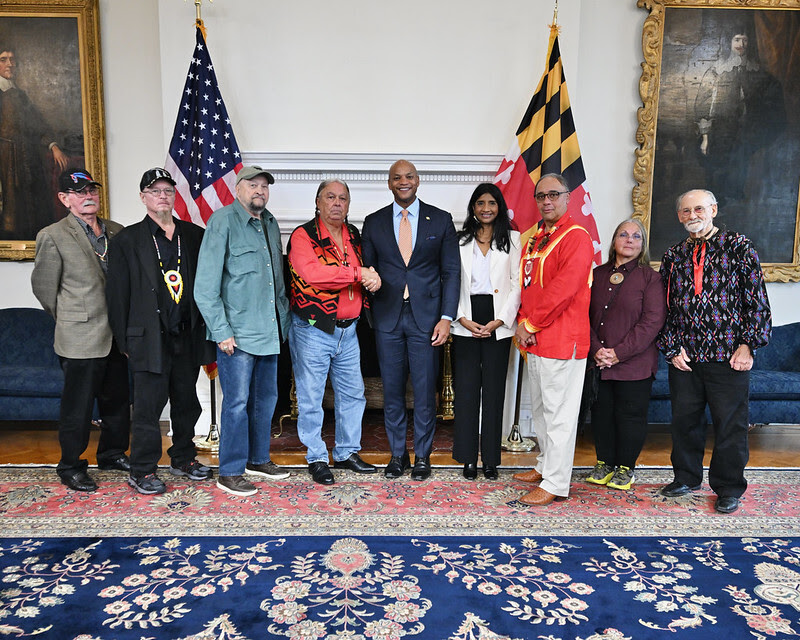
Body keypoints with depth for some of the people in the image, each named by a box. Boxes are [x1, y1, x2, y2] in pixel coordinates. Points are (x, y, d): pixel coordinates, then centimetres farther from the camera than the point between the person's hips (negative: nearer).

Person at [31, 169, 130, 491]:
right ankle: (70, 467, 21)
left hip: (116, 335, 5)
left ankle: (113, 453, 33)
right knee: (77, 407, 4)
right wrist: (70, 319, 8)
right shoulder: (52, 236, -6)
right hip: (81, 339, -5)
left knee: (117, 401, 16)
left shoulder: (117, 232, 9)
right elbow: (43, 287, 0)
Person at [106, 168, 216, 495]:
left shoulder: (194, 235, 9)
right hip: (150, 338, -3)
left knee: (187, 402, 14)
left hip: (188, 335, 4)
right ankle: (142, 471, 16)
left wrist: (208, 328, 3)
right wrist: (125, 341, -3)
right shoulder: (127, 240, 2)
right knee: (148, 405, 1)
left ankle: (184, 459, 31)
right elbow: (117, 293, 0)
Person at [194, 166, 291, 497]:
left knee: (266, 398, 15)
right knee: (237, 402, -2)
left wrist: (284, 318, 15)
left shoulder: (271, 224, 14)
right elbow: (205, 285, -12)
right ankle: (230, 472, 13)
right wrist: (222, 331, -15)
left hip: (269, 330, 7)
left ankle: (258, 459, 32)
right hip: (237, 333, -7)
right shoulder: (223, 220, -7)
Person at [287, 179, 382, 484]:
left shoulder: (353, 236, 11)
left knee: (352, 393, 14)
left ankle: (347, 452, 30)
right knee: (311, 398, 4)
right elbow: (311, 273, -26)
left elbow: (364, 272, 18)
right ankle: (317, 458, 20)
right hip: (312, 330, -6)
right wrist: (357, 273, -21)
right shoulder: (303, 235, -9)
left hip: (347, 330, 7)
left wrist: (372, 278, -8)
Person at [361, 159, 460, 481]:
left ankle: (422, 456, 21)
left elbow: (451, 271, 2)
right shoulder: (373, 223, 8)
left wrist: (446, 317, -6)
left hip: (426, 318, -1)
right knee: (392, 391, 9)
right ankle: (397, 454, 25)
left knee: (425, 391, 4)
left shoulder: (441, 220, 4)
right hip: (387, 318, 2)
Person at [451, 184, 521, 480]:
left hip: (498, 324, 0)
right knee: (466, 387, 1)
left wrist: (501, 320, -9)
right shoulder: (460, 240, 10)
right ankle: (468, 457, 11)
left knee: (494, 388, 3)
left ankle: (490, 458, 13)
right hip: (466, 323, 1)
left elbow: (517, 283, 2)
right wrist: (462, 319, -8)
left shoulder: (512, 239, 8)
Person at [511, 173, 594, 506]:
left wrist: (531, 325, -15)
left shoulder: (576, 238, -10)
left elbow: (563, 289, -20)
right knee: (540, 408, 18)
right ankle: (546, 465, 33)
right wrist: (522, 322, 2)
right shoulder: (535, 239, 17)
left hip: (562, 340, -9)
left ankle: (555, 484, 8)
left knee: (558, 412, -2)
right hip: (533, 341, 9)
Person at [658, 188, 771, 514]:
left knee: (730, 424, 4)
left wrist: (747, 345, -8)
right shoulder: (673, 256, 10)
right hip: (684, 357, 4)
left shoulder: (739, 246, 0)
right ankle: (686, 477, 30)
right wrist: (671, 347, 2)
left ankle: (728, 488, 21)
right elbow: (664, 306, 11)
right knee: (684, 419, 12)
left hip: (728, 356, -3)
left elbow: (757, 299, -3)